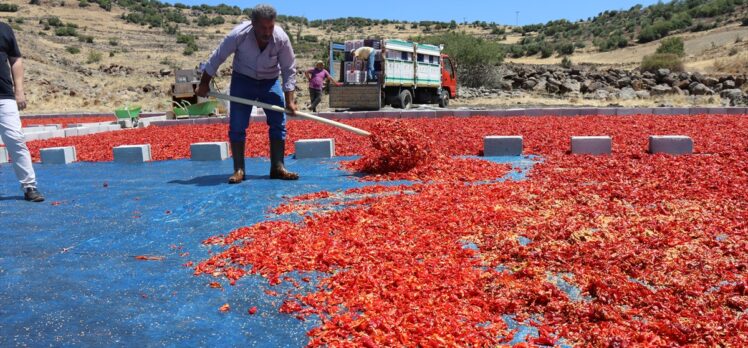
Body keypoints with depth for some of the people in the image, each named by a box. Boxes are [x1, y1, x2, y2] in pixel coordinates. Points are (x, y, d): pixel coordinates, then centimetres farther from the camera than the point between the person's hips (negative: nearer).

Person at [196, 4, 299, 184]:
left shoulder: (281, 39, -23)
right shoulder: (239, 34, -25)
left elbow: (289, 70, -12)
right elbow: (217, 58, -13)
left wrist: (289, 99, -17)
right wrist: (204, 84, -7)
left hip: (270, 81, 1)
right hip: (243, 80, -1)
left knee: (279, 124, -6)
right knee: (237, 126, -6)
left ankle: (277, 168, 0)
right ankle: (238, 170, 0)